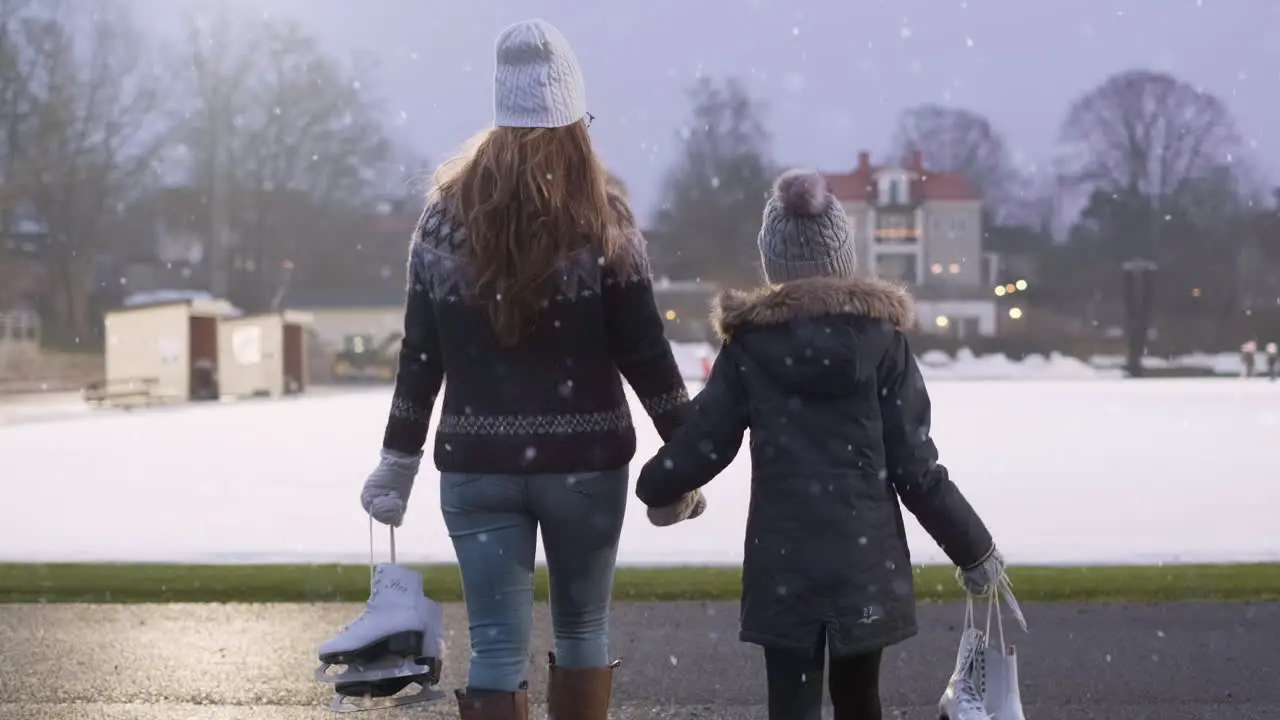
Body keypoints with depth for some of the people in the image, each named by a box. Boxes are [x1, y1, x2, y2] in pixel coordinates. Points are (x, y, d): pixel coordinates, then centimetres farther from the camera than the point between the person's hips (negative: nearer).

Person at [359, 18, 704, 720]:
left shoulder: (446, 214, 3)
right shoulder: (601, 218, -5)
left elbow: (421, 355, 5)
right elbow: (643, 351, -5)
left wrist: (397, 462, 12)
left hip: (476, 466, 1)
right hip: (584, 461, -1)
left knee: (497, 647, 2)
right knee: (582, 629, 16)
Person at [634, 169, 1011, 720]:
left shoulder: (749, 343, -3)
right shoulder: (881, 337, -3)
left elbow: (702, 446, -2)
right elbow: (915, 468, -5)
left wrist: (655, 487, 20)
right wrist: (974, 550, 6)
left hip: (782, 564, -1)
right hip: (866, 561, 1)